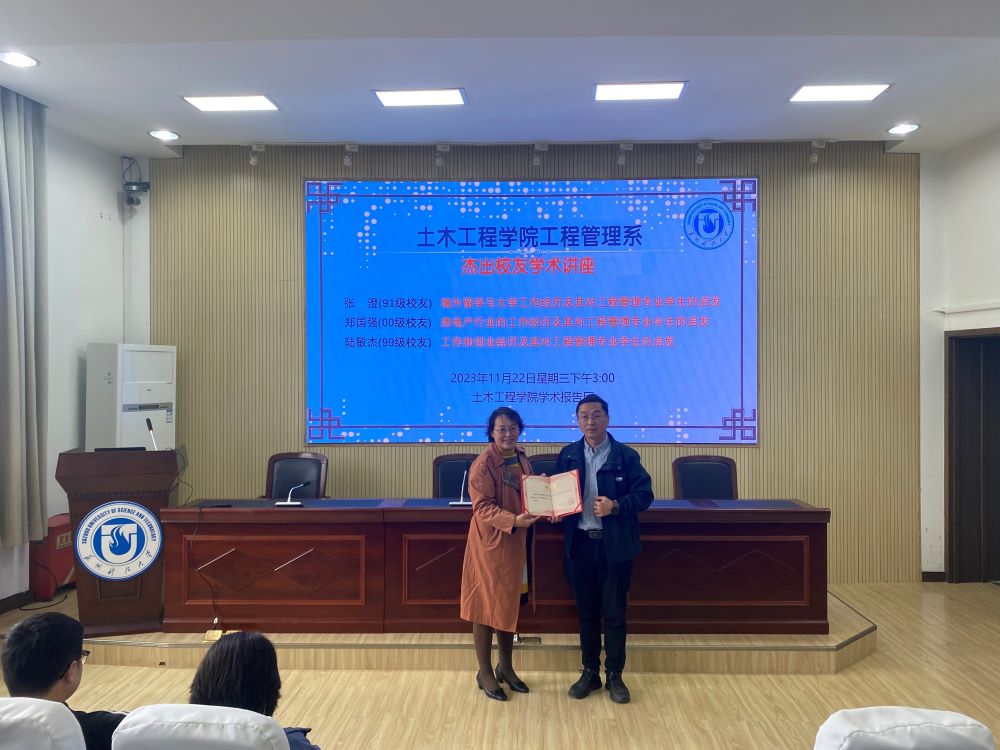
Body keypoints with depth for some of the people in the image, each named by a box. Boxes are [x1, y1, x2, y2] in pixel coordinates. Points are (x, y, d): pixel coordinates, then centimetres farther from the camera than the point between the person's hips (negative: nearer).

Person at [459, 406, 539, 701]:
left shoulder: (522, 459, 6)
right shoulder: (483, 464, -16)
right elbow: (482, 507, -21)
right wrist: (513, 520, -34)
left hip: (515, 541, 7)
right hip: (489, 542, -7)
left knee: (510, 603, 16)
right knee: (487, 605, 3)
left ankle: (506, 667, 31)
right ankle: (485, 673, 18)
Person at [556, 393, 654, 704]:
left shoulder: (626, 455, -4)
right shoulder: (568, 455, 4)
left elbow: (644, 494, -5)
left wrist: (616, 506, -19)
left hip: (615, 546, -2)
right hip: (580, 544, 2)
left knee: (614, 613, 6)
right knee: (586, 612, 12)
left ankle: (614, 676, 20)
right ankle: (590, 672, 26)